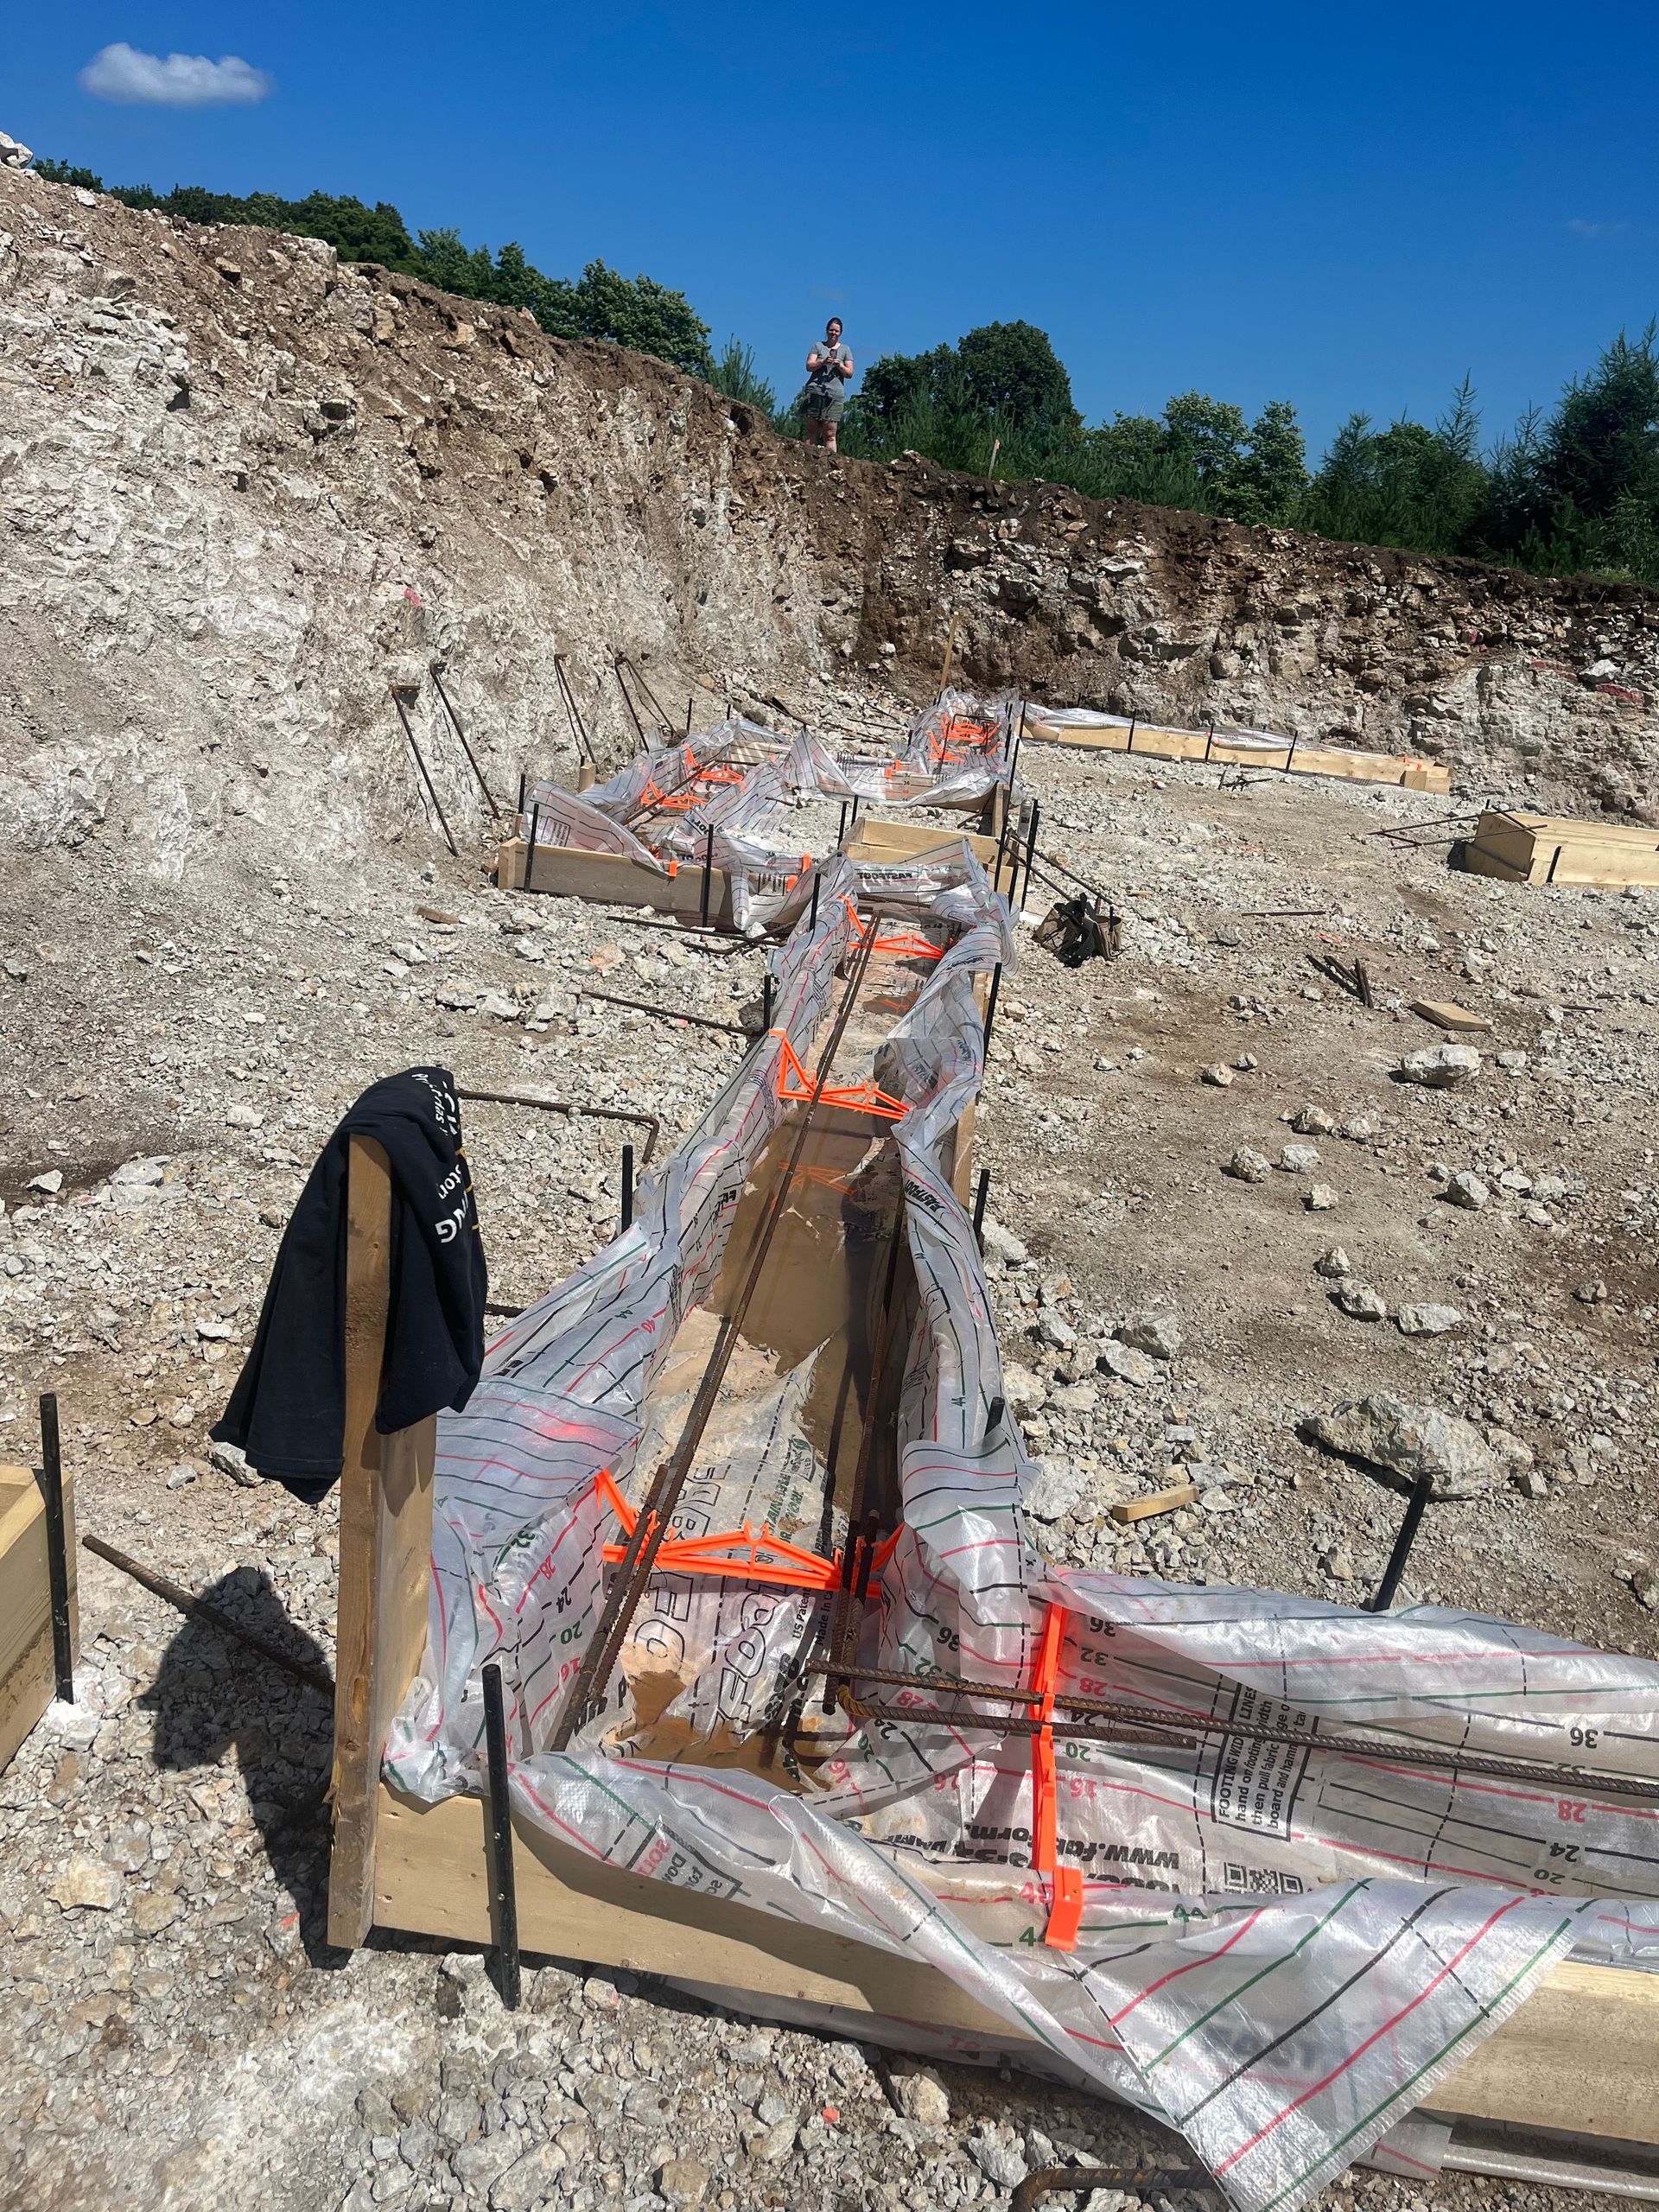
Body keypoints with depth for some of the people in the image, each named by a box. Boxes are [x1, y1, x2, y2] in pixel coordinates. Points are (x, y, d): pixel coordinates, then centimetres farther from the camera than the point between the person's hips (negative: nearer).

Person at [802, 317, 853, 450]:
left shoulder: (845, 350, 17)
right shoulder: (818, 346, 16)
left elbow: (849, 374, 12)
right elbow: (809, 366, 4)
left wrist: (840, 365, -9)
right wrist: (823, 362, -14)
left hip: (835, 395, 0)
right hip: (815, 392, 0)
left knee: (830, 434, -10)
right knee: (811, 430, -6)